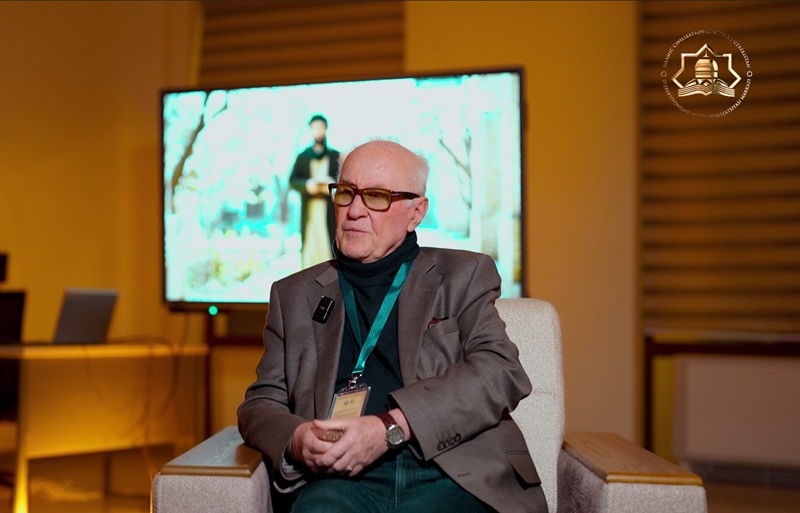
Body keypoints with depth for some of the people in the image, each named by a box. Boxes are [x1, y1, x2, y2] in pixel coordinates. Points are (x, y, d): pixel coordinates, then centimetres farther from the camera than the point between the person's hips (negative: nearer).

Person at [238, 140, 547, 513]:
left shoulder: (464, 276, 14)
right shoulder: (294, 294, 21)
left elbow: (502, 371, -2)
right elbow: (261, 402, 19)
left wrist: (391, 427, -14)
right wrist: (295, 440, -7)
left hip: (449, 473, -1)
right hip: (342, 478, 1)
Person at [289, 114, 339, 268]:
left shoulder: (336, 156, 10)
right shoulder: (302, 157, 11)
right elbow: (292, 181, 5)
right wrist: (307, 185, -16)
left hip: (330, 210, -1)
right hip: (309, 211, 1)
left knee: (329, 246, -8)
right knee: (310, 247, -4)